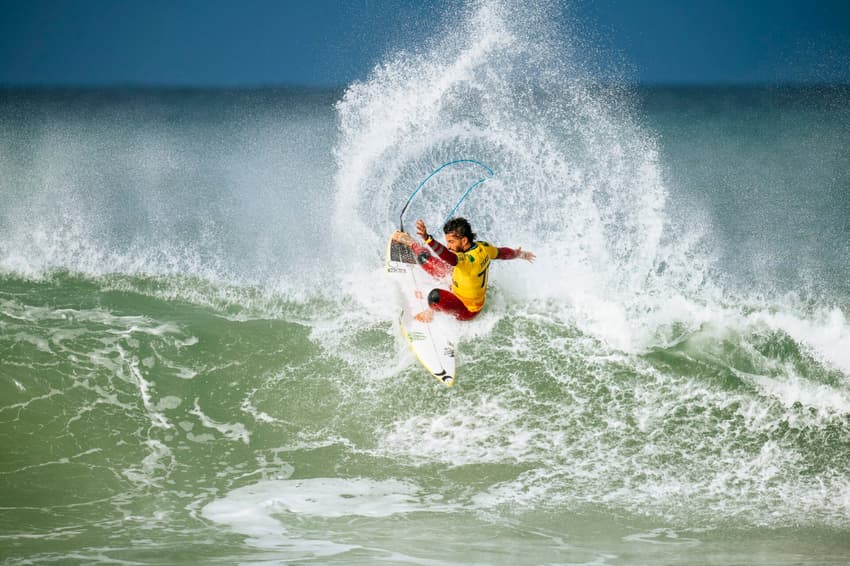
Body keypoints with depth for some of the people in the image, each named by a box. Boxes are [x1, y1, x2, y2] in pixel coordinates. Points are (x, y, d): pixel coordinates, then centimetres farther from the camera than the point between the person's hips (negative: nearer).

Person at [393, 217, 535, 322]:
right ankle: (412, 243, 38)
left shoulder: (470, 259, -43)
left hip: (467, 311, -9)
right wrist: (519, 254, 27)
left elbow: (448, 257, -64)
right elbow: (502, 253, 5)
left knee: (435, 295, -35)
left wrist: (427, 238, -77)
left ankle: (430, 312, 0)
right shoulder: (483, 248, -16)